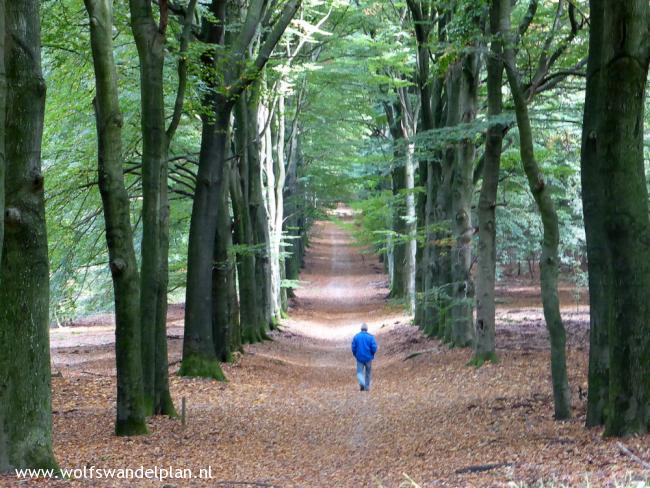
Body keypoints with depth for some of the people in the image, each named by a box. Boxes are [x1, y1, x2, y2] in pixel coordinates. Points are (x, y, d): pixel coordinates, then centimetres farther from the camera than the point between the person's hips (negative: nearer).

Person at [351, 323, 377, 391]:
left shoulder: (356, 337, -2)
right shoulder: (370, 337, -6)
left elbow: (353, 347, -2)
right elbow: (374, 347, -11)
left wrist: (355, 355, 15)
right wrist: (372, 354, 9)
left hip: (359, 358, 0)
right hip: (368, 358, 0)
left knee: (359, 372, 3)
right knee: (368, 373, 15)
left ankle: (361, 383, -25)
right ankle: (367, 387, 21)